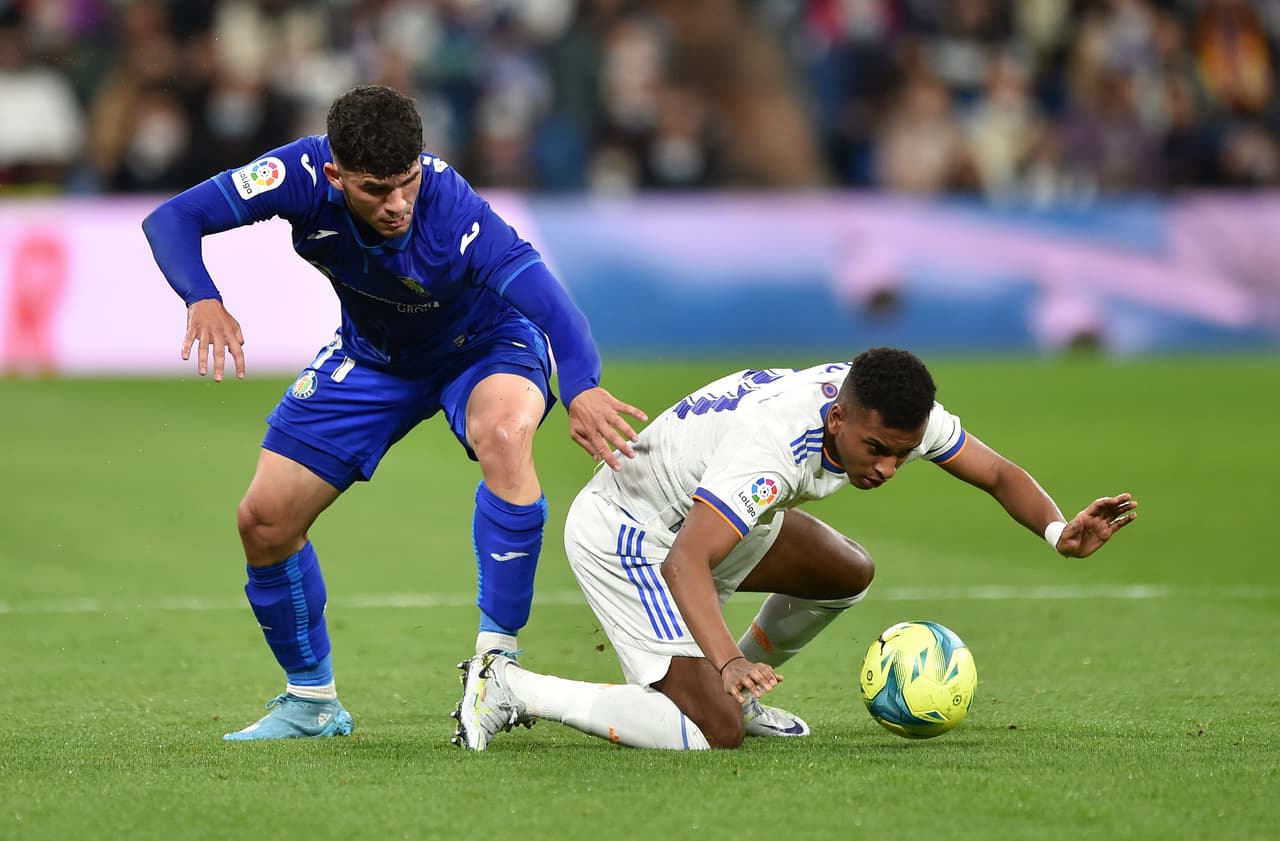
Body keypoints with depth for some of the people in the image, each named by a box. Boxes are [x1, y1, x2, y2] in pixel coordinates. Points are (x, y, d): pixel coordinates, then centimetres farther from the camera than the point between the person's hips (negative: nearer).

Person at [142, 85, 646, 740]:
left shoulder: (453, 212, -39)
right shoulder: (305, 174, -29)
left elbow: (548, 298, -49)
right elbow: (171, 220, -26)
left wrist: (581, 387, -68)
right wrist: (203, 300, -46)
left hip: (482, 343, -4)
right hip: (372, 356, 4)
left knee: (503, 433, -38)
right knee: (264, 520, -1)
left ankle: (495, 658, -28)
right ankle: (311, 701, 21)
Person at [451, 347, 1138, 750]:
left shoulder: (891, 412, -14)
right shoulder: (773, 445, -39)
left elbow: (997, 474, -1)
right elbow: (684, 563, -45)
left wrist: (1059, 531, -20)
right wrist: (729, 660, -59)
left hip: (700, 511, 9)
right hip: (623, 537, -9)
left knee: (847, 576, 20)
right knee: (712, 734, -21)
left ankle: (732, 697, 29)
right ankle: (510, 690, -13)